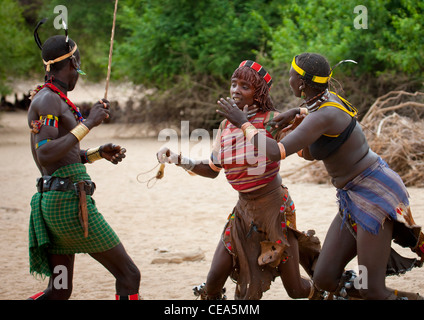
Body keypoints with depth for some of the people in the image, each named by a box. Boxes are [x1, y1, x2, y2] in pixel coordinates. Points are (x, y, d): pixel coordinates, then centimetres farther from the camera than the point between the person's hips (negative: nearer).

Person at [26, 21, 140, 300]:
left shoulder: (47, 98, 18)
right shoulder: (48, 100, -12)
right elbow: (45, 156, -25)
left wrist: (98, 153, 17)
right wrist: (87, 124, -21)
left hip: (52, 201, 10)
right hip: (70, 202, -10)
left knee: (60, 291, 13)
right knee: (128, 274, -1)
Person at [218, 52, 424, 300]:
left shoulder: (323, 115, -24)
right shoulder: (328, 99, 7)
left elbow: (274, 152, -32)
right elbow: (308, 154, 20)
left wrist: (243, 122, -19)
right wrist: (298, 117, 4)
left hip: (375, 193, -10)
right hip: (353, 198, 10)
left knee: (372, 291, -10)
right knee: (325, 280, 5)